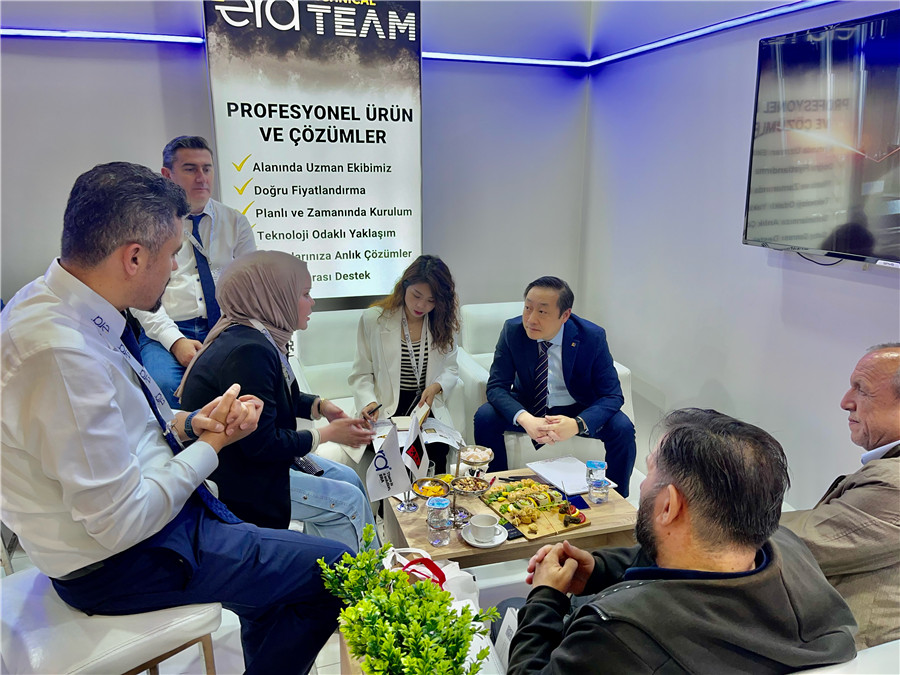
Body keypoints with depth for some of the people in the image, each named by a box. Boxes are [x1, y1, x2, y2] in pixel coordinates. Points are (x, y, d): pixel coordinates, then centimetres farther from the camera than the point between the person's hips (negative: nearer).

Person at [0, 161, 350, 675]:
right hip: (117, 562, -9)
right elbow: (121, 523, -26)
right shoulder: (61, 352, -32)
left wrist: (188, 422, -5)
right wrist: (211, 443, -14)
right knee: (338, 568, -2)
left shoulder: (53, 301, -2)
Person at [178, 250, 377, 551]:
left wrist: (320, 406, 1)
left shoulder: (259, 337, 3)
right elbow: (261, 444, -28)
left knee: (347, 478, 11)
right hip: (230, 479, -10)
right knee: (347, 502, -8)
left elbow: (280, 398, 18)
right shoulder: (248, 351, -29)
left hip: (245, 455, 10)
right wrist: (327, 433, -16)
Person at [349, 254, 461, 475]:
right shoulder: (373, 319, -1)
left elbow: (450, 370, 13)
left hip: (425, 408, 2)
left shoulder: (442, 324, 8)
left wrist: (437, 386, -9)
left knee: (438, 448, -27)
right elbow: (361, 375, 1)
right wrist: (369, 403, -18)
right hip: (385, 410, -2)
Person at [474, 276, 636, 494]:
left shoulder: (592, 336, -20)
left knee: (623, 428, -25)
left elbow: (612, 395, -18)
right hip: (528, 408, 1)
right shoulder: (513, 330, -16)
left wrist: (577, 424, -38)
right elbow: (497, 386, -16)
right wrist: (525, 419, -38)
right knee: (485, 416, -24)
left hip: (578, 410, 0)